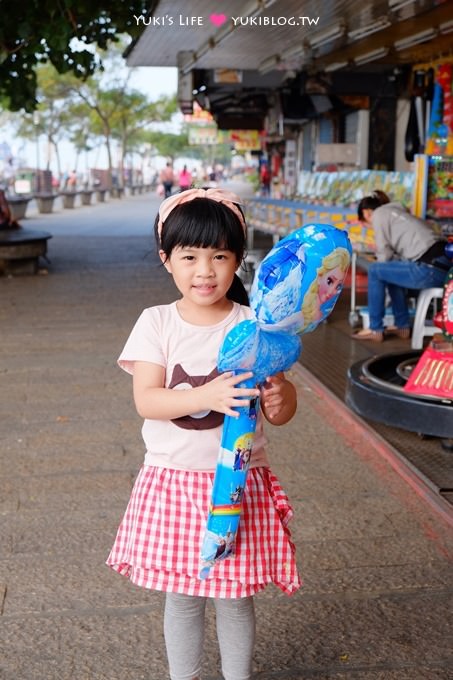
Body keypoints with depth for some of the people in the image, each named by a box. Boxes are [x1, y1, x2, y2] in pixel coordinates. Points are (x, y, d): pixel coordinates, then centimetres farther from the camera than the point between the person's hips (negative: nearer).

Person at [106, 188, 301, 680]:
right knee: (181, 597, 15)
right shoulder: (156, 323, -4)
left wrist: (279, 399, -28)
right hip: (173, 482, 1)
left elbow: (280, 409, -4)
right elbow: (145, 400, -15)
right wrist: (207, 396, -31)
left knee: (235, 597, 13)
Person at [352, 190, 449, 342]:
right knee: (392, 271, 26)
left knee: (375, 271, 5)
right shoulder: (395, 211, 31)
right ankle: (402, 326, 26)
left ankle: (375, 329, 11)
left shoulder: (378, 214, 5)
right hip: (442, 264, 9)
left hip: (430, 269, -9)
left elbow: (385, 257, 2)